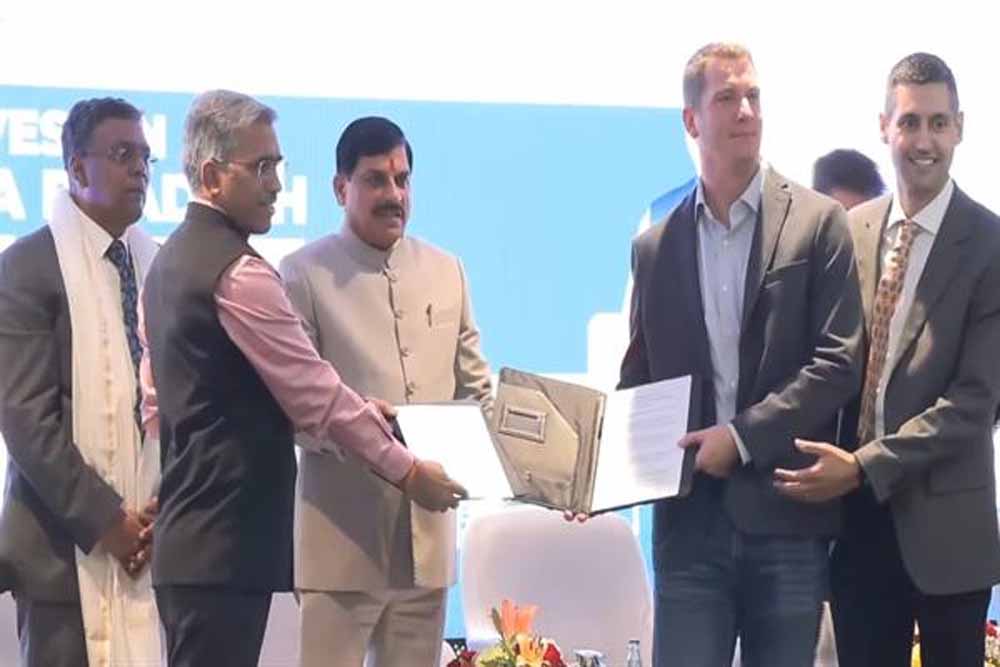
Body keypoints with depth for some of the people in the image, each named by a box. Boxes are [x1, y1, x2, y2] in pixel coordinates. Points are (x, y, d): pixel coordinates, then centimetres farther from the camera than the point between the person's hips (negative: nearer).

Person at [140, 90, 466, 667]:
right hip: (230, 541, -10)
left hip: (186, 537, 10)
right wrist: (408, 471, -5)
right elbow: (314, 393, -14)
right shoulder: (239, 272, -15)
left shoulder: (171, 259, 15)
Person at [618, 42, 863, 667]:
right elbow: (640, 377, 15)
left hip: (786, 515, -2)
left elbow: (840, 362, -5)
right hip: (691, 518, 2)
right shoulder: (656, 245, 11)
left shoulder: (818, 223, 1)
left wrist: (744, 437, -12)